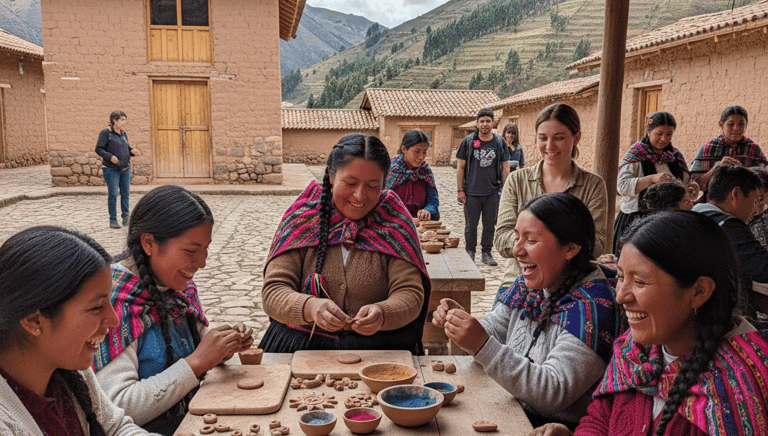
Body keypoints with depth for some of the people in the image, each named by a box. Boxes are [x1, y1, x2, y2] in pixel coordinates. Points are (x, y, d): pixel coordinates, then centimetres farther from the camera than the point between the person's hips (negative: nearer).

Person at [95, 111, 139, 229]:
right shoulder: (106, 133, -6)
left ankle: (126, 217, 18)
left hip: (125, 168, 6)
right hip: (111, 169, -6)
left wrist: (132, 151, 0)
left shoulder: (124, 134, 13)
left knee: (125, 193, 7)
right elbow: (99, 149, -10)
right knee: (113, 194, -4)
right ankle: (113, 219, 5)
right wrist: (110, 157, -24)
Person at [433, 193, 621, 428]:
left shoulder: (591, 306, -22)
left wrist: (482, 345, -33)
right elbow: (492, 332, 10)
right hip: (514, 413, 7)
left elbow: (554, 394, -27)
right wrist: (461, 322, -11)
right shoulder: (529, 285, 3)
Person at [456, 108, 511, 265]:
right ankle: (470, 252, 23)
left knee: (490, 225, 9)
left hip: (492, 193, 1)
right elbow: (460, 166, 2)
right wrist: (460, 190, -2)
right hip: (471, 192, -1)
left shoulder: (500, 143, 4)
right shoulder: (468, 142, 0)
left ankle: (486, 253, 22)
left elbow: (505, 168, 8)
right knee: (471, 226, 7)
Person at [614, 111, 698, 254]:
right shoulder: (636, 154, -3)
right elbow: (622, 186, -15)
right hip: (636, 219, -4)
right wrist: (651, 179, -27)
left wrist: (692, 187, -6)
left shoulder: (676, 156, 12)